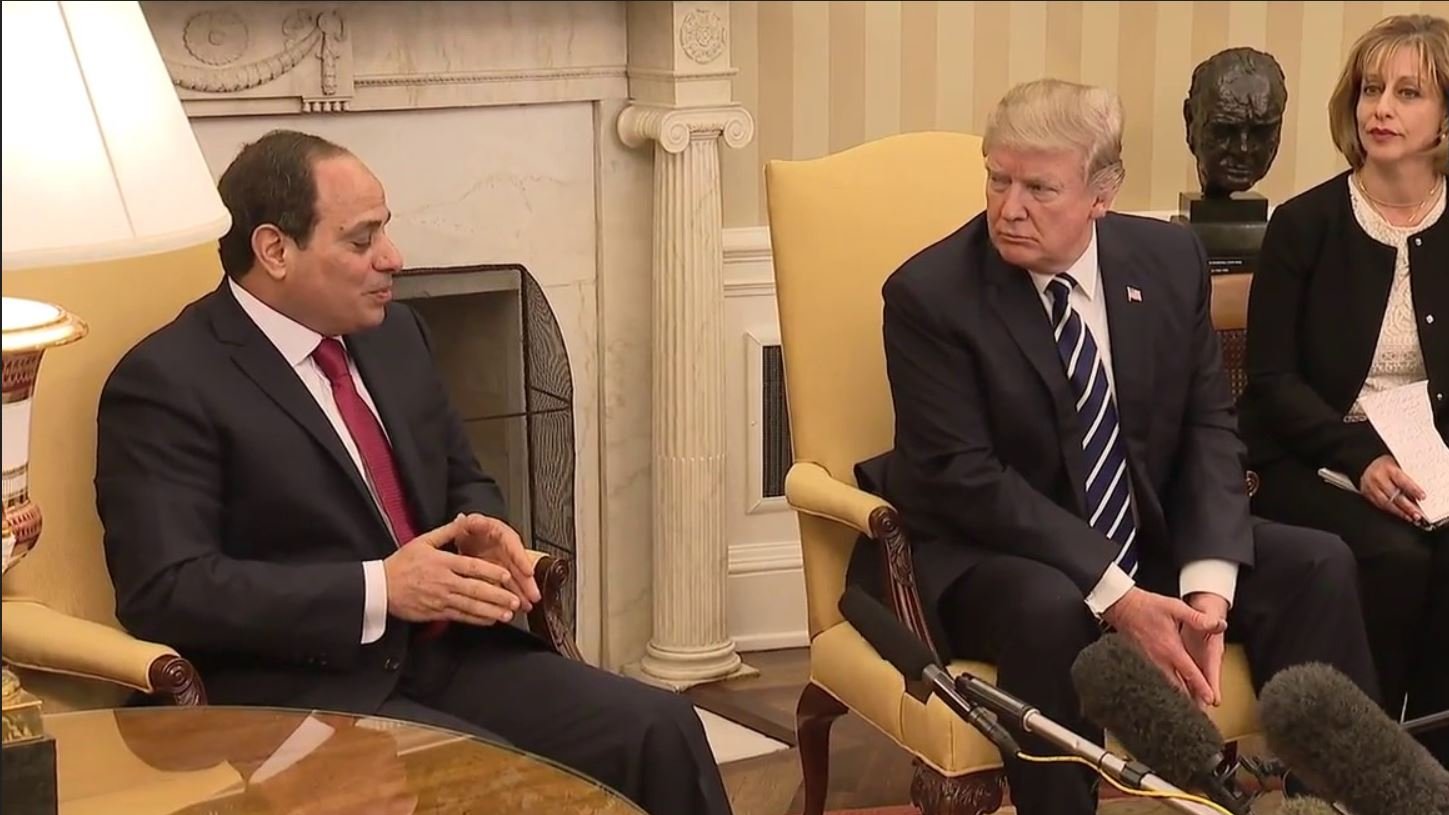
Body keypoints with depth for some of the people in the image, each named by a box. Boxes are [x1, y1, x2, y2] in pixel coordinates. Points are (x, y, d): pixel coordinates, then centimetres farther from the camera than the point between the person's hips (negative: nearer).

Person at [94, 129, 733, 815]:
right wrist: (377, 590, -20)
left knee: (661, 731, -14)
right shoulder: (166, 384, -8)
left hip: (447, 655, 7)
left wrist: (483, 531, 2)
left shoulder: (392, 330, 15)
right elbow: (164, 591, -17)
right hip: (303, 695, -7)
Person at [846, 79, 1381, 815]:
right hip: (987, 556, -5)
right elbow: (961, 476, -20)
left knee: (1316, 565, -11)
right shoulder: (929, 293, -16)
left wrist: (1208, 583, -17)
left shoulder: (1171, 260, -2)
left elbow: (1208, 428, 1)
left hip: (1150, 535, 5)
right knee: (1049, 608, -37)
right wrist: (1115, 596, -28)